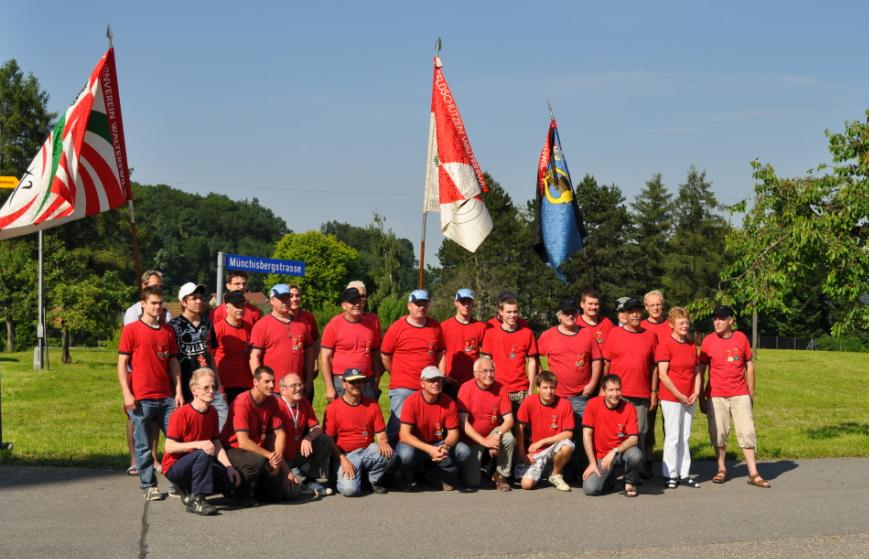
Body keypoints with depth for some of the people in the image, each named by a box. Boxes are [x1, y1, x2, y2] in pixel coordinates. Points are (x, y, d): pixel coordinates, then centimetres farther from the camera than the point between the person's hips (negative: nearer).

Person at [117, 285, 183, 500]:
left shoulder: (168, 331, 12)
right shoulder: (131, 330, -1)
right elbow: (122, 363, -2)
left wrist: (178, 391, 7)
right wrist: (127, 394, -10)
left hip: (167, 397, 4)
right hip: (141, 399, -4)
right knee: (144, 445, 2)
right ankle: (148, 486, 12)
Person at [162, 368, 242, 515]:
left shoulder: (212, 413, 3)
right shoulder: (181, 414, -19)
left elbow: (217, 445, 5)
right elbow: (169, 447, -24)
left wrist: (229, 467, -8)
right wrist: (197, 444, -34)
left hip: (197, 465, 7)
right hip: (174, 467, -7)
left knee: (233, 480, -8)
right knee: (204, 454, -35)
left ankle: (190, 490, 9)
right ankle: (196, 500, -27)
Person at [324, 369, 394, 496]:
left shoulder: (372, 405, 7)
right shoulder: (333, 408, -4)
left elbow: (380, 433, 8)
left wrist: (383, 442, -16)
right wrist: (343, 460, -15)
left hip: (368, 450, 3)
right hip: (346, 455, -3)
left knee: (389, 454, -29)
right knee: (350, 490, -28)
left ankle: (374, 480, 2)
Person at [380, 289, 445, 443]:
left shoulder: (436, 327, 6)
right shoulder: (397, 328, -5)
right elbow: (384, 356, 2)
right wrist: (398, 375, 6)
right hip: (402, 389, -4)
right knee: (397, 425, -3)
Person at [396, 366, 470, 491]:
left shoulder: (449, 403, -10)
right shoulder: (411, 401, -20)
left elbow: (453, 433, -8)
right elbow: (404, 435, -25)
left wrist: (445, 447, -32)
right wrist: (429, 449, -37)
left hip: (437, 444, 3)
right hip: (415, 444, -3)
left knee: (464, 451, -22)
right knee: (406, 454, -38)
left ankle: (446, 477, 8)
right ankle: (405, 479, -2)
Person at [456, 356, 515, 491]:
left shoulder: (500, 389, -9)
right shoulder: (466, 388, -16)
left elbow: (509, 420, -11)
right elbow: (463, 422, -19)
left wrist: (498, 435, -30)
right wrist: (484, 441, -26)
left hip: (492, 433, 2)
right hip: (472, 438, -2)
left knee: (509, 438, -32)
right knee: (472, 482, -11)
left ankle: (501, 476, -8)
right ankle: (472, 464, 26)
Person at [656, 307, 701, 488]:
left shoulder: (691, 345, 10)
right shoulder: (665, 343, -10)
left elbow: (696, 371, 14)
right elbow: (662, 374, -14)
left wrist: (696, 392, 0)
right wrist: (679, 395, -12)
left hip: (689, 399, 6)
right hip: (671, 398, -6)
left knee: (685, 437, 10)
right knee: (673, 436, -2)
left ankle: (684, 473, 16)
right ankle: (670, 475, 6)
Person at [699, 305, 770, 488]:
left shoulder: (741, 338, 2)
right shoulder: (708, 341, -2)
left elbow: (749, 366, 11)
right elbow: (701, 370, 3)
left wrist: (751, 394, 10)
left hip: (740, 395, 1)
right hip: (716, 396, -1)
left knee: (747, 432, -1)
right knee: (718, 434, 3)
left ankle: (753, 474, 2)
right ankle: (722, 470, 18)